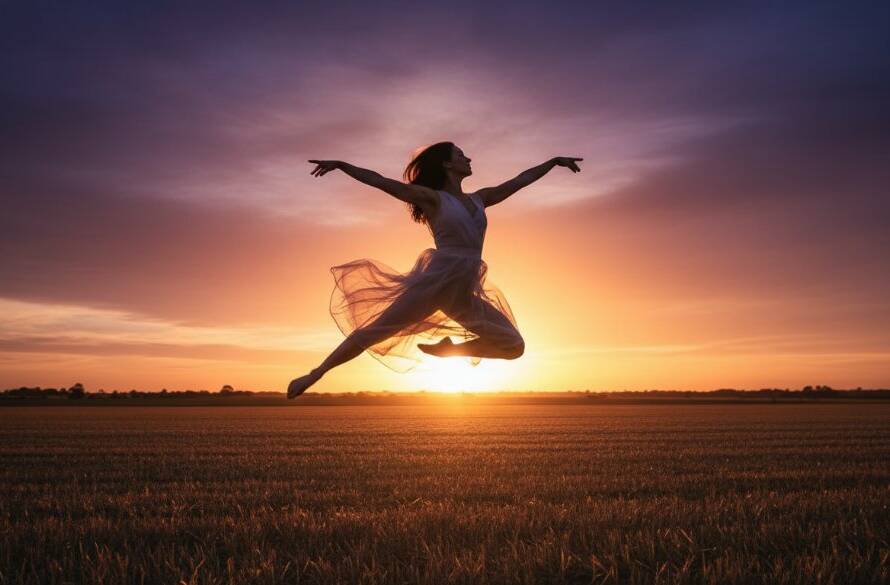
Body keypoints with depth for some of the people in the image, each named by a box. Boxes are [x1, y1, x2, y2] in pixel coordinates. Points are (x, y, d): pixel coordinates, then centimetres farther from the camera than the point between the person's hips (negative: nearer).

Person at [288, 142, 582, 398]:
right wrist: (340, 164, -12)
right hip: (433, 283, -6)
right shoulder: (433, 198, 0)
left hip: (464, 295, 6)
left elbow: (520, 180, 25)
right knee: (372, 332, -8)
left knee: (514, 346, 2)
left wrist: (554, 161, 32)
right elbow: (381, 181, -4)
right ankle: (314, 375, 3)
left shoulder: (479, 199, 16)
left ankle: (446, 348, 12)